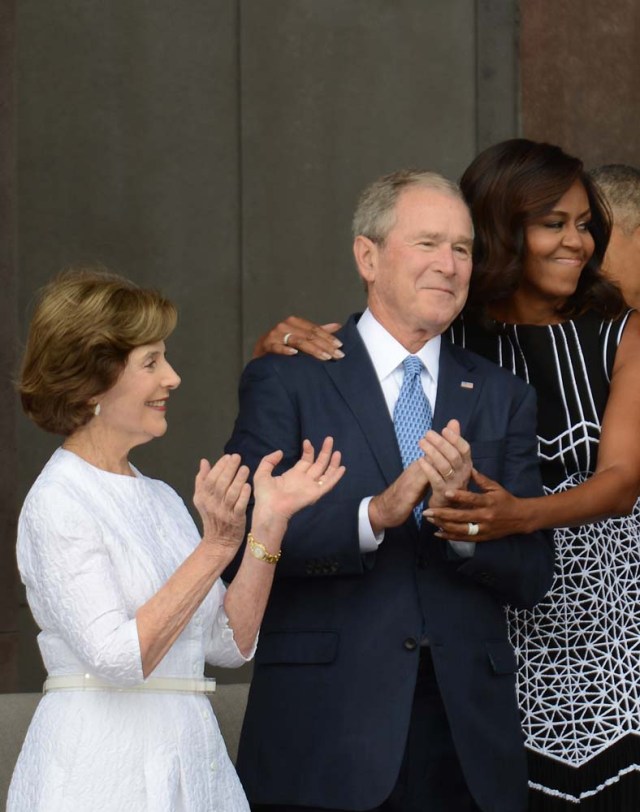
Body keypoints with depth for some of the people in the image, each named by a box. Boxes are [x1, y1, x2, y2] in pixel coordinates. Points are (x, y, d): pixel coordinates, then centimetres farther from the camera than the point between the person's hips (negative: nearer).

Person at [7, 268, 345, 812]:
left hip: (188, 759, 7)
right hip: (104, 765, -7)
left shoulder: (159, 498, 12)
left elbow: (232, 643, 7)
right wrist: (215, 547, -21)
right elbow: (117, 657, -19)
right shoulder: (57, 503, -10)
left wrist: (270, 523, 0)